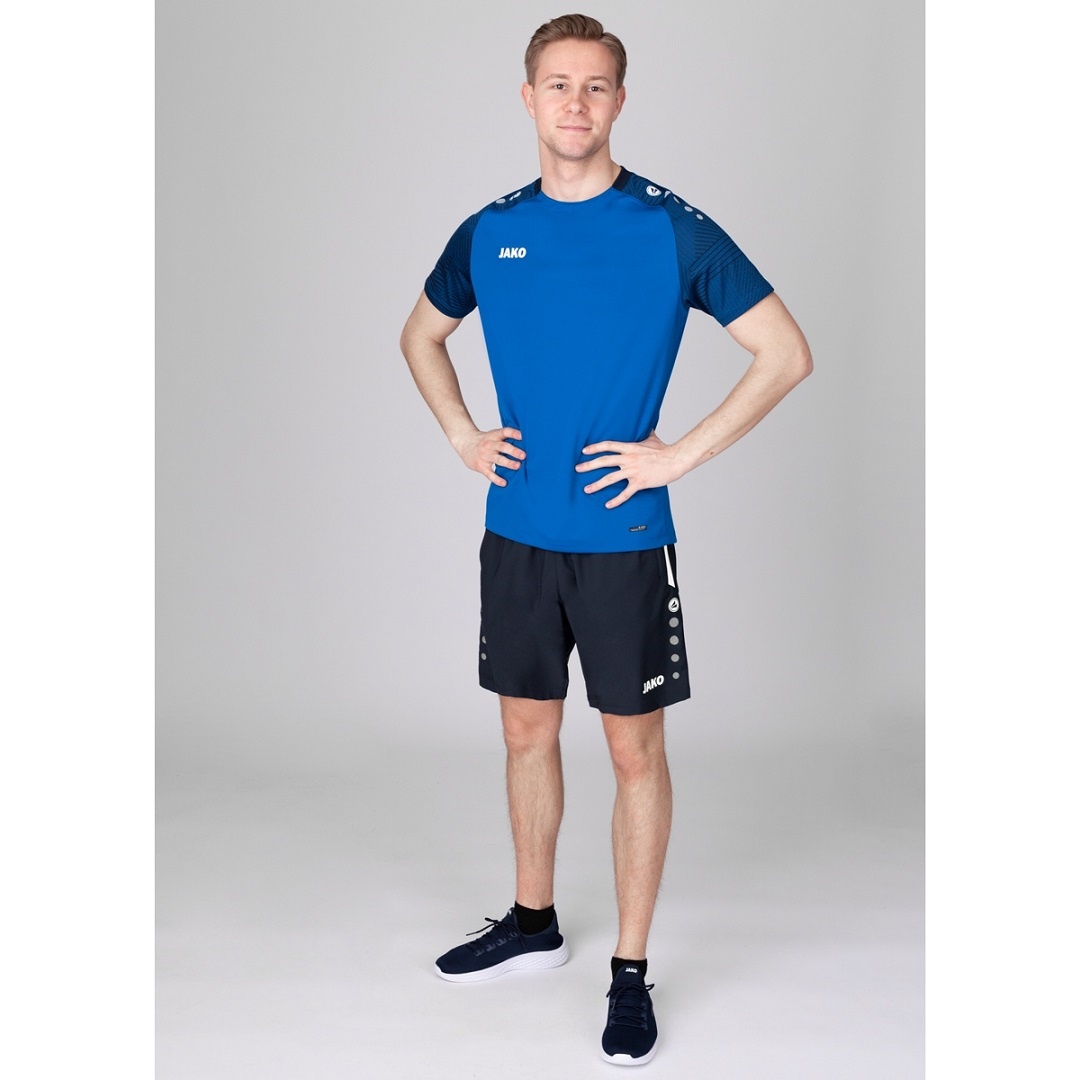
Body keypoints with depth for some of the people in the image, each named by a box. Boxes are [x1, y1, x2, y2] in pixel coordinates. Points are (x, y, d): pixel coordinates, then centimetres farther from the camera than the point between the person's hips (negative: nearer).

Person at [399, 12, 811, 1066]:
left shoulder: (671, 227, -8)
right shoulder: (490, 231, 4)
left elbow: (786, 354, -7)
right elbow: (420, 334, 22)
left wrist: (680, 454, -12)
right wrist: (461, 434, 7)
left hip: (623, 536, -4)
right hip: (516, 532, 4)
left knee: (634, 749, 4)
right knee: (527, 730, 16)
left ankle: (631, 971, 18)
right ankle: (533, 921, 35)